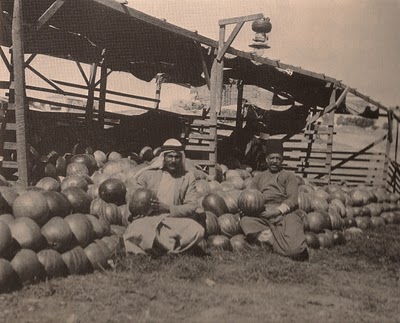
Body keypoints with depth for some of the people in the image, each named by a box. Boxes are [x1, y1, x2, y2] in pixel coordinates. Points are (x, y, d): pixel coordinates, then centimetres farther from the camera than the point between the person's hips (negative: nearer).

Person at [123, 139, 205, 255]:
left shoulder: (188, 177, 10)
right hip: (148, 218, -1)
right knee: (135, 231, -35)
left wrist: (168, 208, -14)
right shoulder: (148, 174, 10)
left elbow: (192, 206, 1)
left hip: (175, 219, 1)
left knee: (198, 231, -30)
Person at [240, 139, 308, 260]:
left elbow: (292, 200, 5)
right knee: (246, 221, -34)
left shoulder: (289, 176, 20)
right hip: (263, 216, 2)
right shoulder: (259, 177, 29)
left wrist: (276, 211, -13)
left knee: (295, 249, -31)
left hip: (285, 213, -2)